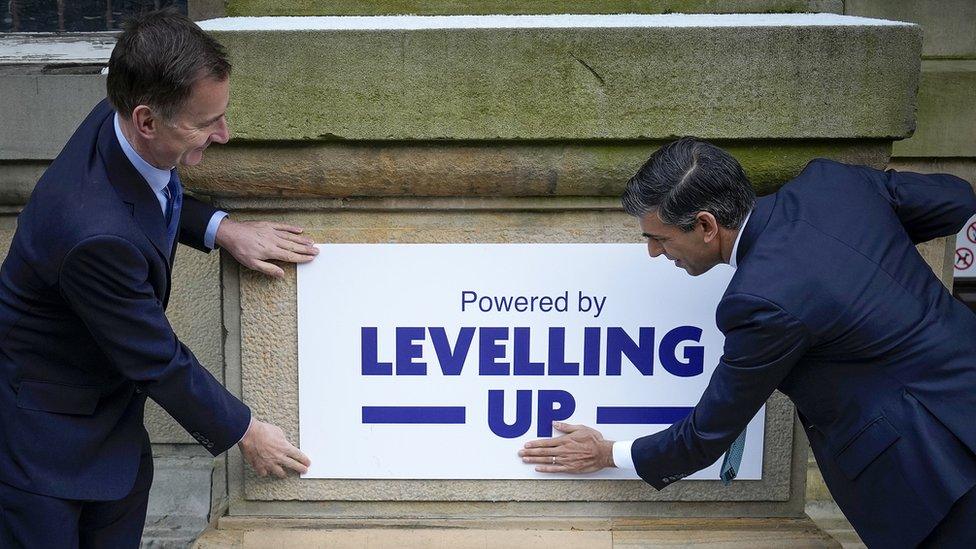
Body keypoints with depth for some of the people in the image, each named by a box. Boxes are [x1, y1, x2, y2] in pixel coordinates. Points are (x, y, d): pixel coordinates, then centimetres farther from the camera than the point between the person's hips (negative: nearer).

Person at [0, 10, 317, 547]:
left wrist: (221, 228, -6)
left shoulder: (117, 121, -15)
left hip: (105, 391, 8)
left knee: (123, 505, 19)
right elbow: (158, 361, -25)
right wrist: (244, 432, -11)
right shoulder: (95, 234, -39)